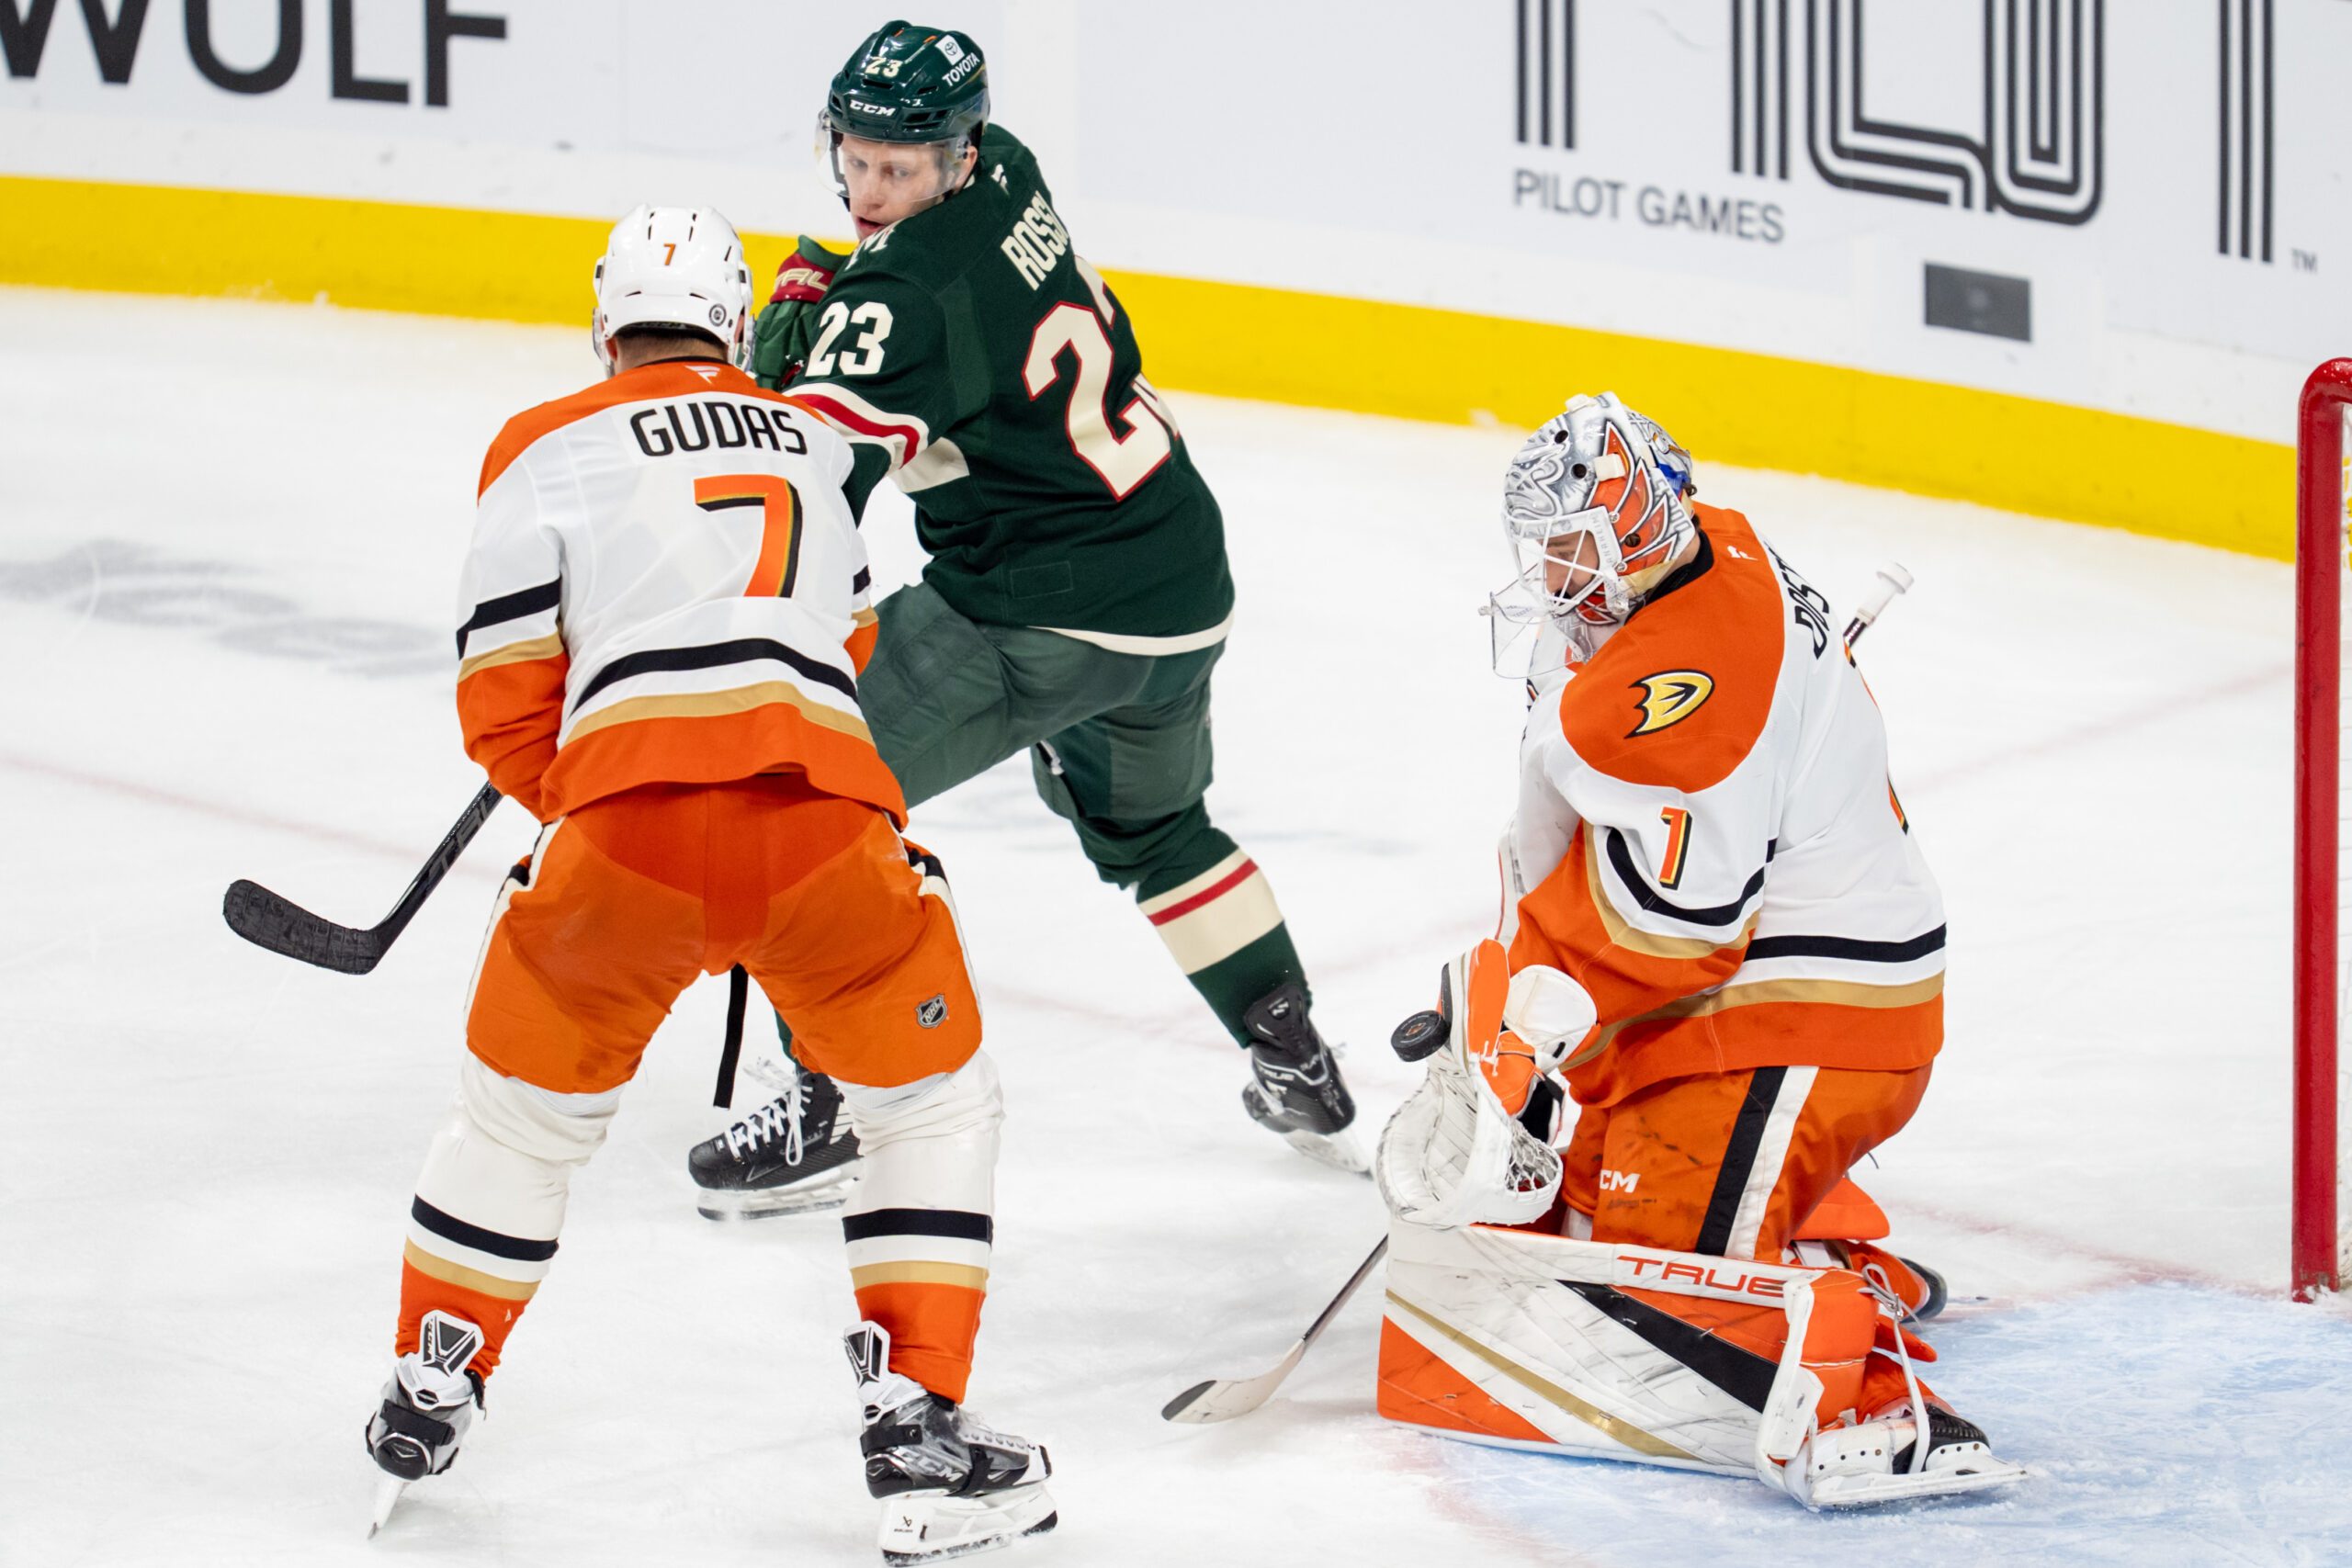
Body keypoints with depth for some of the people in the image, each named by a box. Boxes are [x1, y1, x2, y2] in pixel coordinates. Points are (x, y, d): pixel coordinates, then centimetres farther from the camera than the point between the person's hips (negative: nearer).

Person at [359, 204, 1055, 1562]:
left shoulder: (546, 450, 16)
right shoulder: (815, 446, 27)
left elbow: (505, 709, 13)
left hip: (624, 835, -1)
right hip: (827, 817, 1)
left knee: (523, 1113, 23)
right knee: (935, 1105, 22)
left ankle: (430, 1397, 32)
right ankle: (919, 1421, 15)